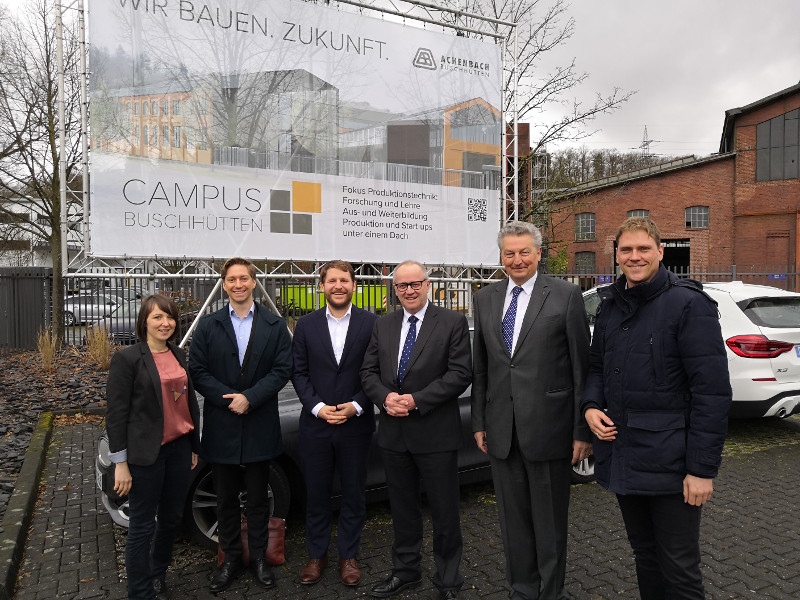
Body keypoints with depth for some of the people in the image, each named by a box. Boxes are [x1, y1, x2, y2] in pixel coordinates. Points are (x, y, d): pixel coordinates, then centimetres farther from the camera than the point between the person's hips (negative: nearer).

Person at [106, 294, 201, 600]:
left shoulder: (179, 355, 7)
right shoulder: (127, 358, -10)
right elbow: (116, 413, -11)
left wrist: (194, 446, 16)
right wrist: (121, 463, -11)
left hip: (179, 448, 6)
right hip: (146, 454, -6)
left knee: (171, 519, 16)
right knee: (142, 527, 6)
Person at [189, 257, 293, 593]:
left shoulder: (275, 326, 1)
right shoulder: (208, 326, 3)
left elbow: (282, 370, -6)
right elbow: (197, 372, -3)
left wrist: (250, 398, -17)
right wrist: (228, 399, -15)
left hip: (260, 426, -1)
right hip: (221, 427, 1)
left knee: (258, 499, 12)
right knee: (226, 500, 14)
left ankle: (259, 558, 29)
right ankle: (231, 559, 30)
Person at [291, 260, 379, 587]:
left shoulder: (371, 323, -3)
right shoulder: (306, 325, 3)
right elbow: (299, 373, 1)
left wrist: (356, 406, -14)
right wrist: (318, 407, -11)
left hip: (356, 425, -1)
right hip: (315, 425, 1)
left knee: (354, 495, 12)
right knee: (316, 495, 14)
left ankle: (348, 556, 32)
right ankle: (316, 555, 33)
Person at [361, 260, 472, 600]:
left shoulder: (453, 323, -5)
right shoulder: (383, 325, 9)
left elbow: (460, 374, -12)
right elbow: (368, 371, 7)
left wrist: (416, 400, -19)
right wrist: (385, 397, -13)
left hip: (436, 434, -4)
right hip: (393, 433, 4)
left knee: (444, 512, 9)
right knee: (402, 509, 19)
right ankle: (405, 572, 38)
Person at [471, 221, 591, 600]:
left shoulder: (566, 295, -5)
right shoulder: (485, 299, 8)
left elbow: (581, 366, -6)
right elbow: (480, 368, 11)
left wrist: (583, 430, -7)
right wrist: (479, 422, 8)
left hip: (548, 426, -4)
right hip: (501, 430, 4)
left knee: (550, 522, 12)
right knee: (513, 520, 17)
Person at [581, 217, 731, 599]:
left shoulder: (689, 304, -12)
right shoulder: (610, 306, 9)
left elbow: (712, 392, -15)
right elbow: (597, 366, 18)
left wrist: (703, 468, -17)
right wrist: (591, 406, -3)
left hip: (669, 463, -6)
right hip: (622, 458, 6)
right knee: (644, 553, 22)